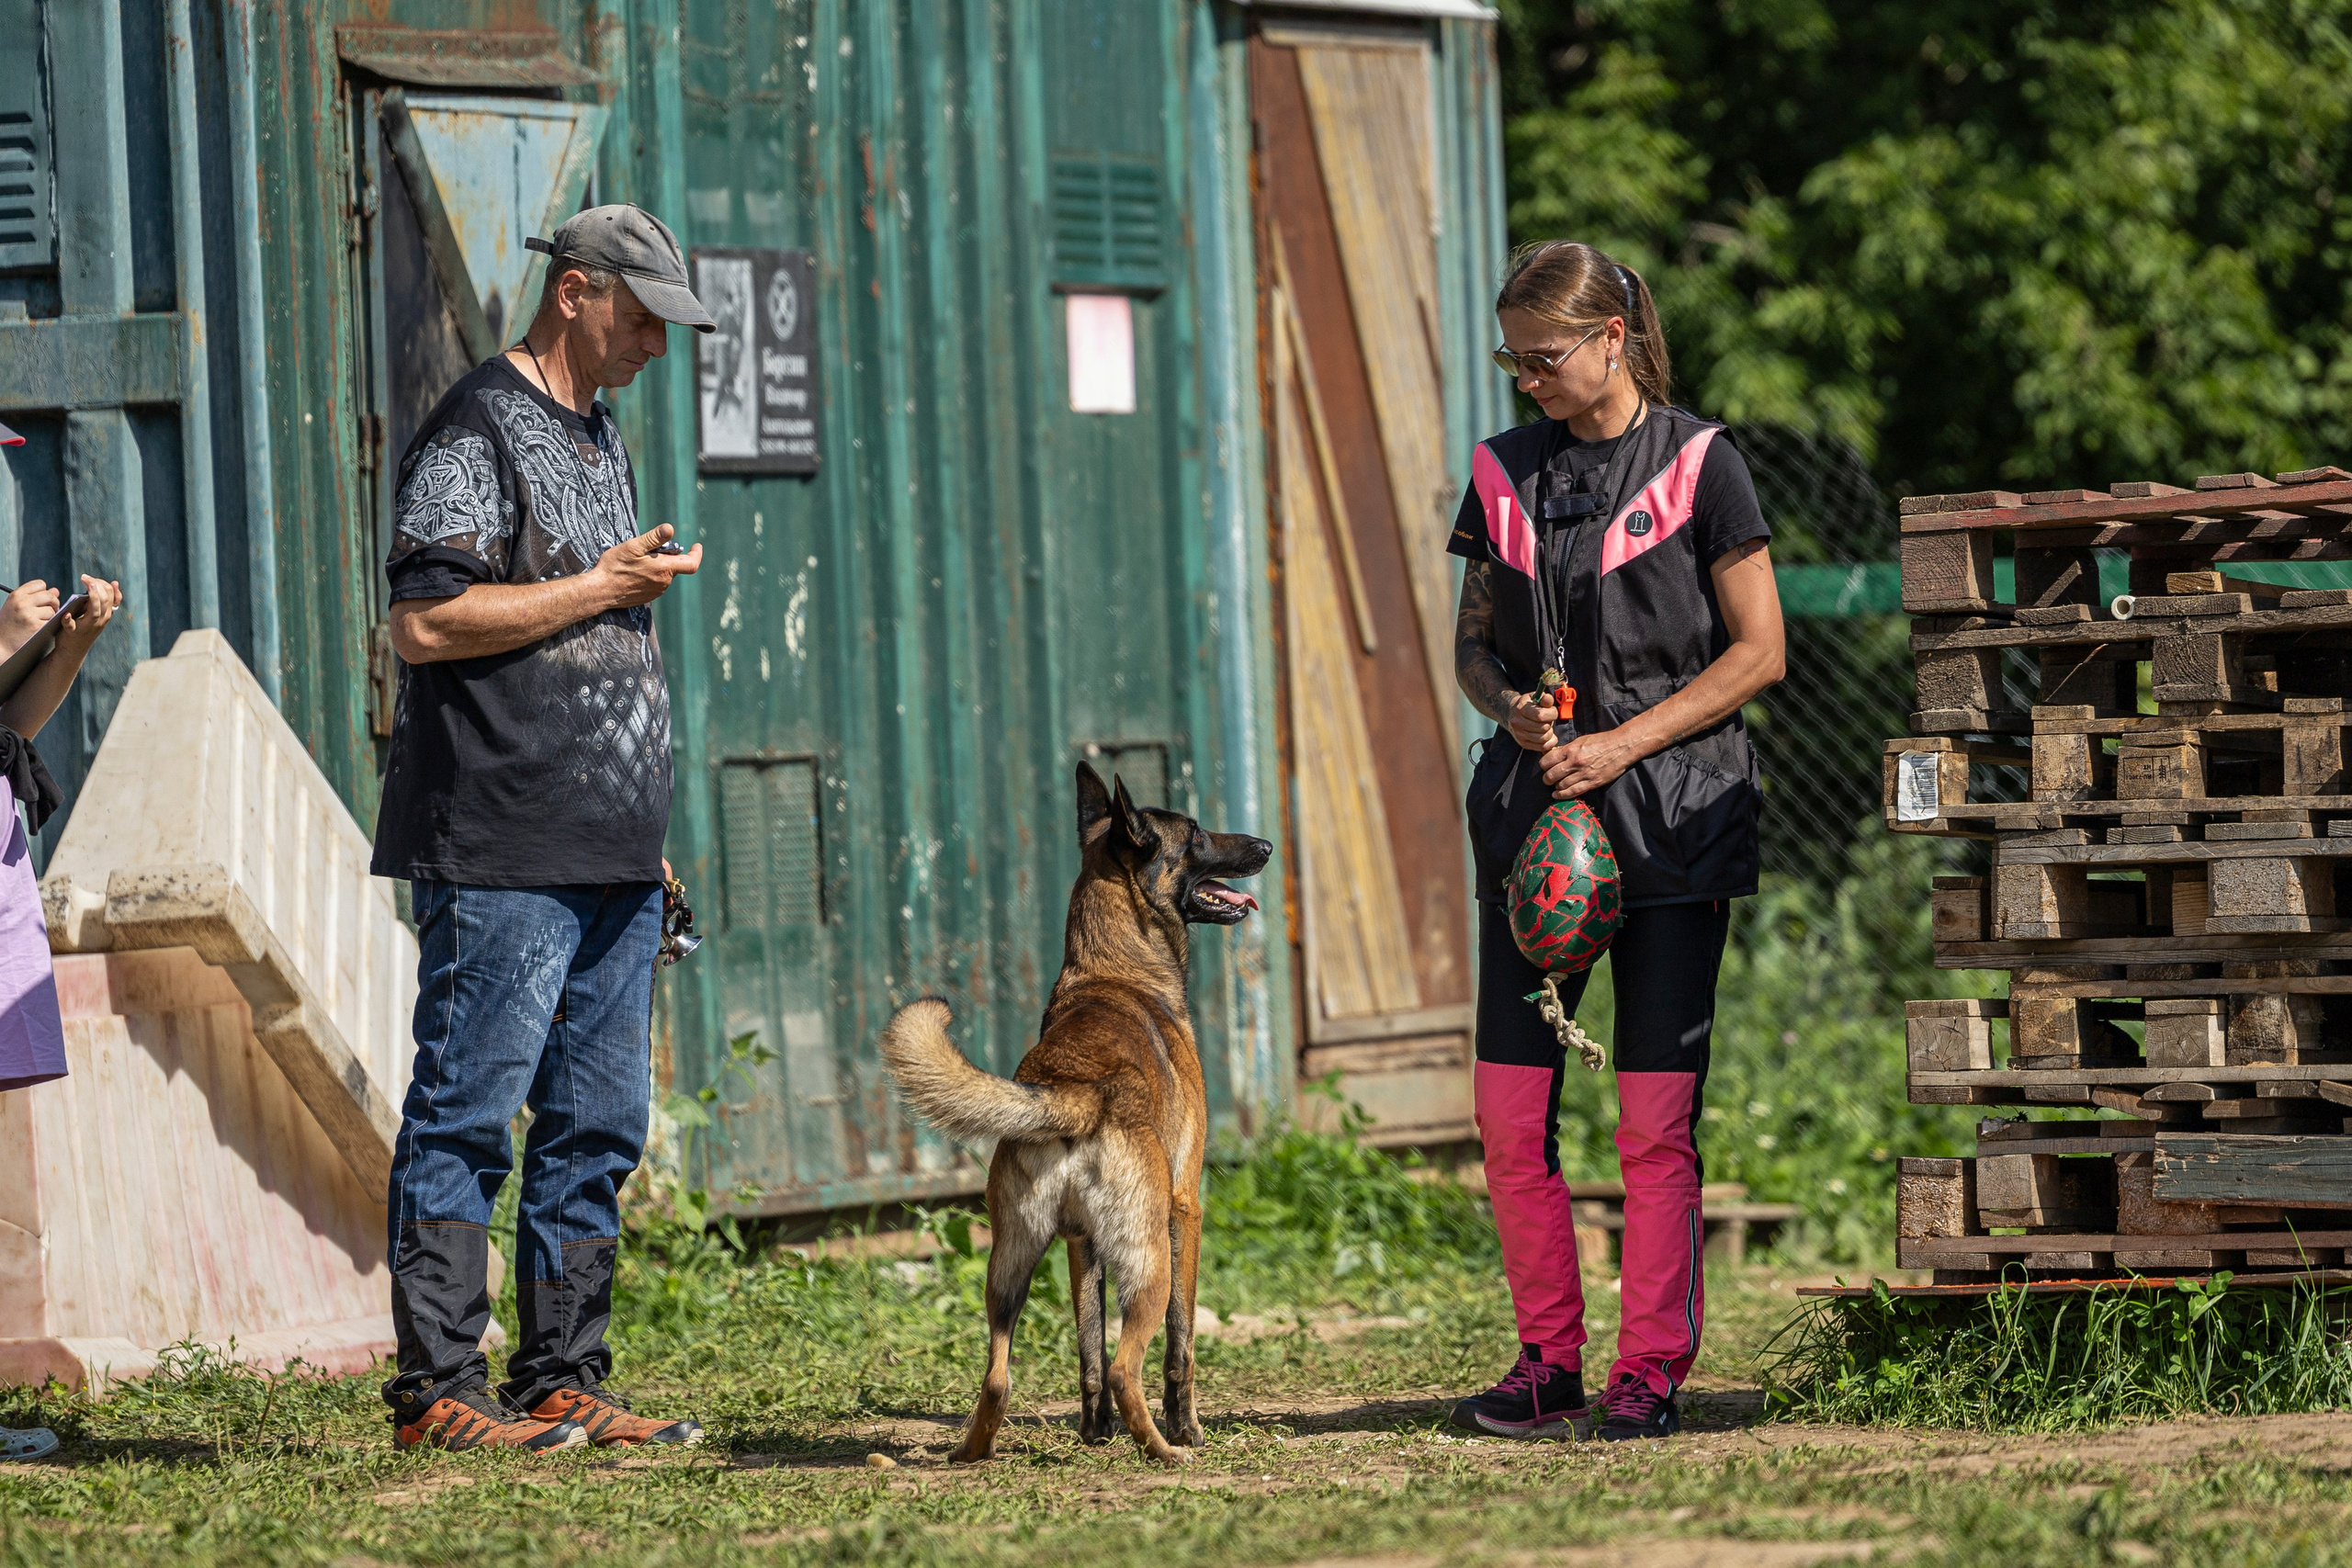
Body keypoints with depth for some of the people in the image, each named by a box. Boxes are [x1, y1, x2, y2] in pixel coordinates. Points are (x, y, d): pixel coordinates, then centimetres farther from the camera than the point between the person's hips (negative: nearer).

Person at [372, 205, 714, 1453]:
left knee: (596, 1128, 9)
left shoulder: (597, 436, 21)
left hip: (610, 856, 9)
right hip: (500, 858, -9)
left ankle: (562, 1383, 13)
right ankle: (438, 1389, -5)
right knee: (466, 1116, -6)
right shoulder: (476, 430, -7)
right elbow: (425, 624, -18)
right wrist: (601, 589, -13)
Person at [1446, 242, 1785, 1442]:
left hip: (1668, 806, -4)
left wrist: (1623, 742, -12)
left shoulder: (1696, 464, -3)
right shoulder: (1503, 472, 11)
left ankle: (1651, 1370, 2)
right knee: (1510, 1108, 0)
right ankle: (1548, 1363, 11)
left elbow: (1758, 651, -4)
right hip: (1532, 806, 4)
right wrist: (1510, 705, -5)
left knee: (1657, 1116, -4)